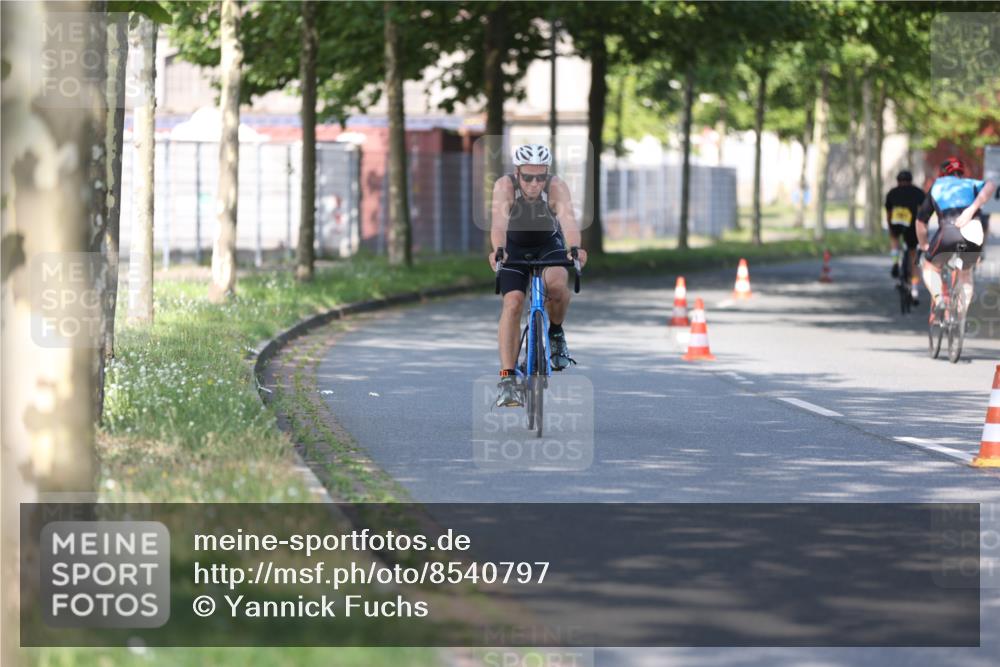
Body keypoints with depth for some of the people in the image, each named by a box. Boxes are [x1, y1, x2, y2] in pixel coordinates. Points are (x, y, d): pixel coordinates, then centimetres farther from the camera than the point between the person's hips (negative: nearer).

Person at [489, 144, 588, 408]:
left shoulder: (557, 187, -29)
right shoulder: (505, 185, -29)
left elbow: (568, 219, -44)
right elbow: (499, 220, -44)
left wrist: (574, 249, -64)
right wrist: (498, 251, -63)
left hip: (549, 244, 0)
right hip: (514, 246, 0)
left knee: (557, 285, -31)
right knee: (512, 303, -20)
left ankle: (555, 334, -1)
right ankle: (507, 380, -18)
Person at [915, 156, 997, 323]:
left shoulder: (937, 186, 27)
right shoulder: (971, 184, 27)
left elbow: (921, 221, 29)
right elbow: (990, 186, 1)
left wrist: (923, 245, 43)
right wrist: (972, 209, -7)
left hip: (948, 233, -2)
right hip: (974, 234, 2)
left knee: (931, 268, 23)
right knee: (966, 272, 30)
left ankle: (937, 296, -5)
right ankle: (961, 314, 21)